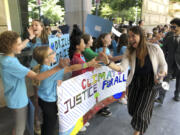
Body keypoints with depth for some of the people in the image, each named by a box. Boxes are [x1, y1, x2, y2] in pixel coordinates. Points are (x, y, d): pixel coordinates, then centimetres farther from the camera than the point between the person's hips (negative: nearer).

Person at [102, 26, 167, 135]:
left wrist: (162, 74, -23)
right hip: (135, 82, 3)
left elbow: (163, 65, -1)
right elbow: (122, 68, -19)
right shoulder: (129, 52, -8)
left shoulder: (154, 49, -14)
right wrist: (108, 62, -35)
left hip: (150, 84, -3)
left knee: (141, 111, -5)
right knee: (132, 109, 13)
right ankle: (142, 120, 52)